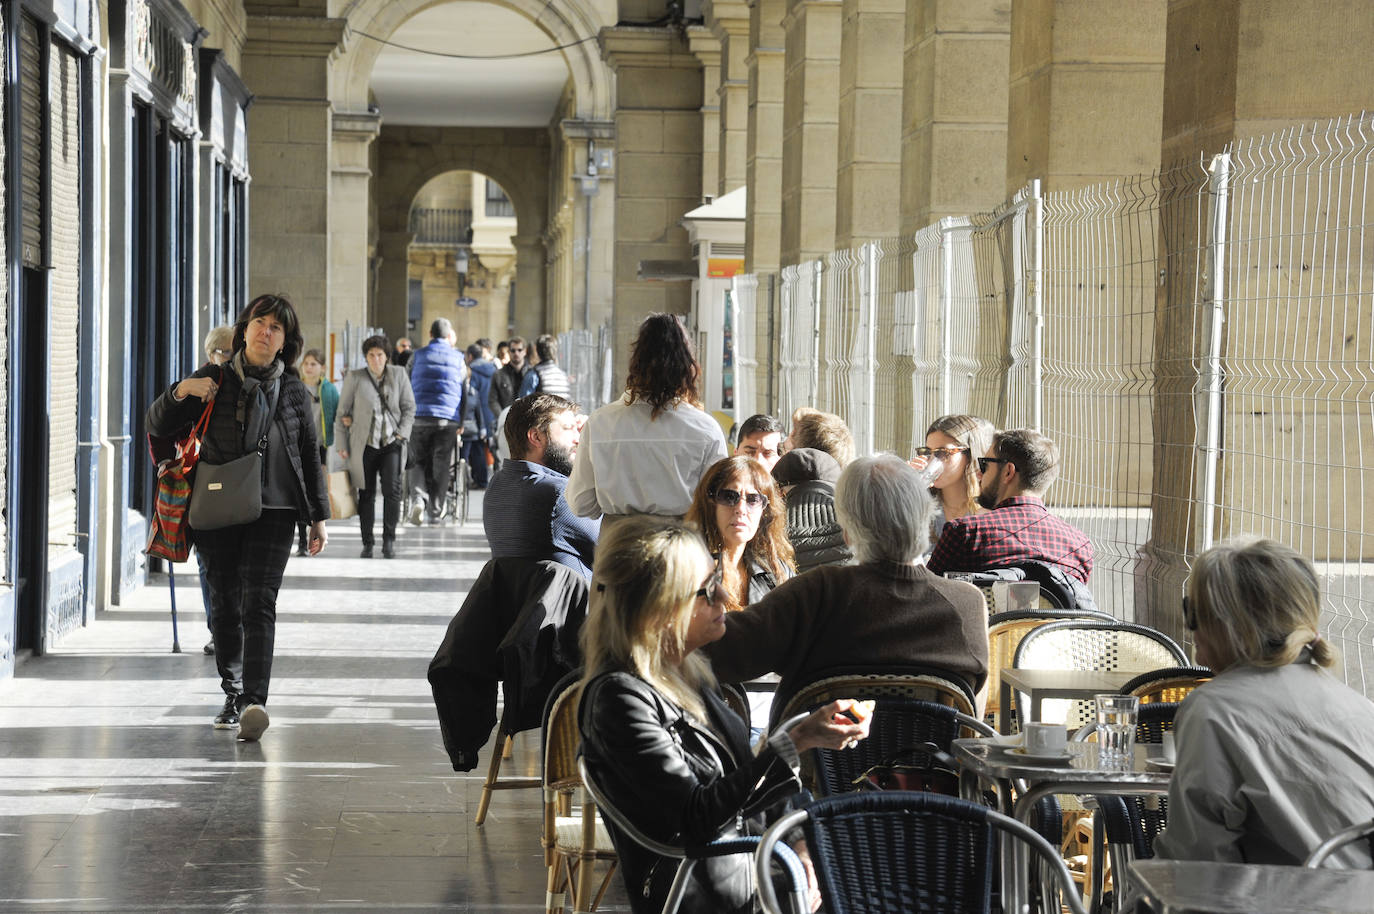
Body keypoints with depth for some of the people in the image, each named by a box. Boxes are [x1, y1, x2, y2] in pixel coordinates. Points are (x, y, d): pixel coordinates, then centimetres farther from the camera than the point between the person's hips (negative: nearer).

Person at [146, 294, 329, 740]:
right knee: (225, 605, 7)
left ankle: (255, 702, -23)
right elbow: (158, 425, 6)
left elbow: (310, 456, 14)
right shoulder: (215, 380, 5)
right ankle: (232, 693, 22)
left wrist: (318, 517, 11)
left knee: (258, 603, -13)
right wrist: (181, 391, -13)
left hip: (273, 511, -1)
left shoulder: (293, 391, 8)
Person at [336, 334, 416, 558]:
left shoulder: (399, 374, 4)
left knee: (392, 489, -15)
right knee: (366, 495, 4)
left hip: (391, 442, 0)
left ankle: (389, 539, -4)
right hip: (364, 445, 0)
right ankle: (367, 543, 14)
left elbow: (409, 407, 11)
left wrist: (402, 434, -2)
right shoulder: (354, 378, 1)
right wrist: (343, 446, 2)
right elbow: (342, 413, 5)